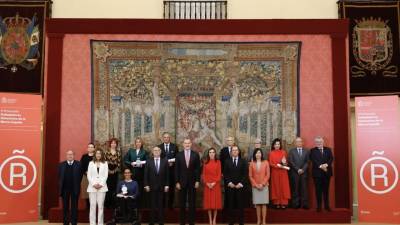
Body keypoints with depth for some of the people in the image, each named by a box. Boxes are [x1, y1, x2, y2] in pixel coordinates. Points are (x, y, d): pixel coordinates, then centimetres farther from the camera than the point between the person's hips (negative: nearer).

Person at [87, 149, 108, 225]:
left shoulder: (105, 163, 8)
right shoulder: (91, 163, 9)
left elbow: (106, 175, 3)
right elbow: (89, 175, 4)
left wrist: (101, 184, -9)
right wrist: (94, 184, -8)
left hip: (102, 187, 0)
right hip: (92, 187, 0)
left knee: (101, 205, -1)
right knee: (92, 205, -2)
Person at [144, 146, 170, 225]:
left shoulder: (165, 161, 3)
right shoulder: (149, 161, 3)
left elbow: (167, 174, 3)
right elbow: (146, 174, 1)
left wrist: (167, 185, -2)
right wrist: (146, 185, -4)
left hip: (162, 186, 0)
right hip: (152, 186, 0)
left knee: (161, 205, 4)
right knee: (152, 205, 4)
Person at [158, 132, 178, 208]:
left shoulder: (174, 147, 5)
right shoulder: (159, 147, 5)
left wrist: (173, 163, -12)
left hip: (172, 170, 0)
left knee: (171, 187, 4)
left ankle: (170, 204, 13)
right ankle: (163, 204, 10)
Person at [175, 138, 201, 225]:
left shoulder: (195, 155, 1)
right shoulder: (179, 155, 2)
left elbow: (198, 169, 1)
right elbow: (177, 170, 1)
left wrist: (197, 181, -5)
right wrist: (177, 182, -4)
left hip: (192, 182, 0)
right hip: (182, 182, 0)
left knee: (192, 203, 5)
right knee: (182, 203, 6)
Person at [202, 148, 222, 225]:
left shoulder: (218, 162, 3)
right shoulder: (205, 162, 7)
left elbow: (219, 174, -2)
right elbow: (203, 174, 4)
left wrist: (214, 183, -13)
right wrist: (206, 183, -10)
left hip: (216, 184, -1)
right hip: (207, 185, 1)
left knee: (215, 201, 0)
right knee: (208, 202, 1)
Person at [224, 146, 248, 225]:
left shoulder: (243, 161, 7)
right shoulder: (227, 161, 9)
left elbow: (246, 174, 1)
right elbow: (225, 174, 5)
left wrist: (241, 183, -8)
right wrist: (229, 183, -7)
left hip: (240, 186, -1)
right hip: (230, 186, 1)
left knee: (241, 204, 0)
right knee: (231, 204, 1)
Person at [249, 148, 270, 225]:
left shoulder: (266, 163, 1)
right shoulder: (252, 164, 3)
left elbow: (268, 175, -1)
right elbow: (250, 176, 2)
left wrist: (262, 184, -10)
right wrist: (256, 185, -7)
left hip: (264, 186, -1)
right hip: (255, 186, 1)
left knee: (264, 203, -2)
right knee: (257, 204, 2)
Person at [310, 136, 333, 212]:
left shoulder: (328, 150, 12)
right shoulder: (313, 151, 5)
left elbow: (331, 158, 0)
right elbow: (313, 160, -8)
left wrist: (326, 165, -18)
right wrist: (320, 166, -21)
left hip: (327, 172, 2)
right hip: (317, 172, -2)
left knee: (326, 190, 6)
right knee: (318, 190, 1)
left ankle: (327, 206, 11)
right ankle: (319, 206, 4)